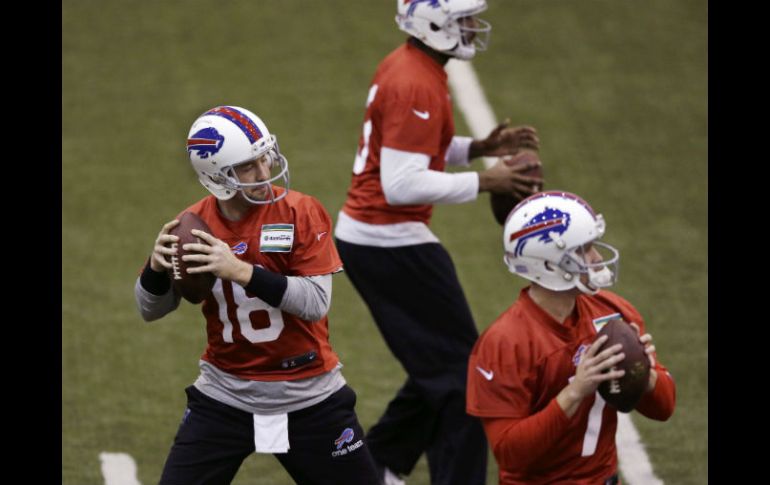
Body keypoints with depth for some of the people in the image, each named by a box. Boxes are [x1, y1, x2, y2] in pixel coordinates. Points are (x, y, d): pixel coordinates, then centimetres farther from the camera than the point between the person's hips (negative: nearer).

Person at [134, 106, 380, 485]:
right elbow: (151, 309, 4)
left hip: (308, 398, -2)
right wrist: (157, 267, -18)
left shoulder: (301, 213, -13)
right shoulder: (194, 225, -4)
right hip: (226, 394, 2)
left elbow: (316, 303, -21)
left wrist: (242, 271, -31)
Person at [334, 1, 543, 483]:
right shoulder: (418, 87, -21)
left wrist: (479, 147, 9)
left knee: (439, 369, 19)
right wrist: (484, 181, -20)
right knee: (462, 373, -3)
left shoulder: (402, 66, 10)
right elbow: (402, 185, -25)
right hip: (392, 245, -10)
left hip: (361, 235, 10)